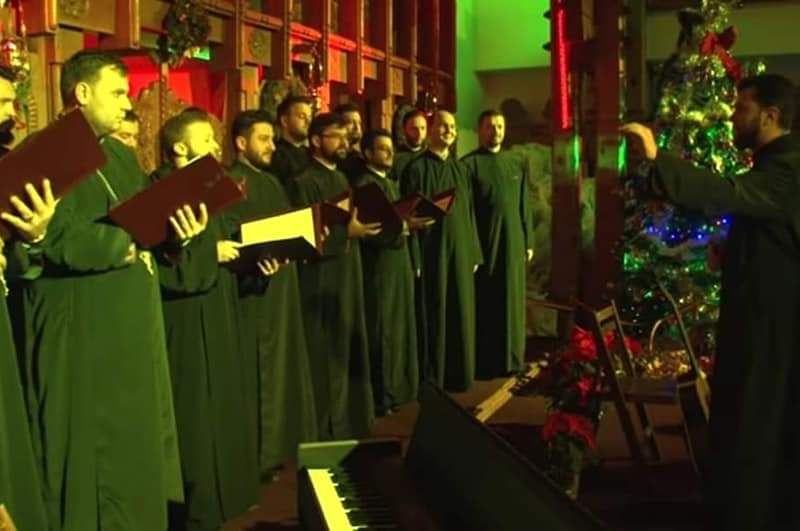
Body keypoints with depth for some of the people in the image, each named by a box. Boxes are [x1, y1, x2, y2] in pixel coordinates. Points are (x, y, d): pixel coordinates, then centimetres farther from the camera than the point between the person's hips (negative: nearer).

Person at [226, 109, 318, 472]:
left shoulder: (272, 182, 18)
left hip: (282, 292, 9)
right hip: (252, 293, -9)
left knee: (282, 368, 13)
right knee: (259, 373, -4)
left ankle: (281, 443, 23)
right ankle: (256, 454, 4)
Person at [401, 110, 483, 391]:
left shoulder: (460, 168, 12)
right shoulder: (416, 168, -6)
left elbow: (469, 212, 14)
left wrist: (474, 252, 10)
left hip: (460, 251, 6)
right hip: (431, 252, -5)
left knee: (460, 315, 9)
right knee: (433, 315, 0)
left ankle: (459, 374, 19)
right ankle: (431, 379, 9)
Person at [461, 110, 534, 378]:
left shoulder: (516, 165, 12)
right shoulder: (469, 164, -4)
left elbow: (524, 206, 15)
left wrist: (528, 241, 10)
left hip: (513, 243, 5)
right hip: (483, 243, -5)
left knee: (512, 302, 8)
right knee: (485, 304, -1)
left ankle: (511, 359, 16)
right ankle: (483, 364, 5)